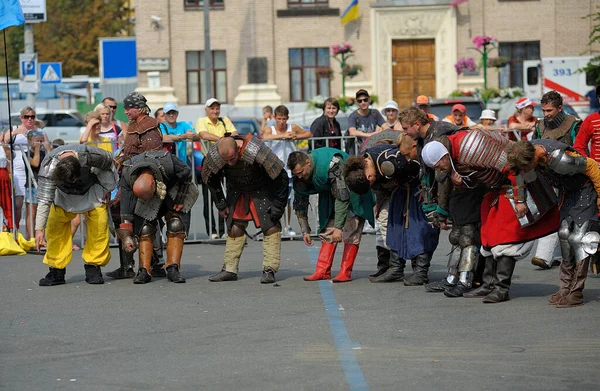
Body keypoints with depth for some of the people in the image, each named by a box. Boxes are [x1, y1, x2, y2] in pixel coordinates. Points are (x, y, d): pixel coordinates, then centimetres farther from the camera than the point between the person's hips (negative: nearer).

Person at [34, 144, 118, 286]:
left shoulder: (91, 155, -37)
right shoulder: (49, 167, -37)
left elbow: (108, 163, -12)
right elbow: (44, 199, -36)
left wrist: (107, 188, -2)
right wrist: (39, 228, -38)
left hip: (91, 190, 0)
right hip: (63, 194, 0)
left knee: (99, 225, -17)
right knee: (54, 227, -15)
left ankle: (93, 267, -5)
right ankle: (57, 270, -7)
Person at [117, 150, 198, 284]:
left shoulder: (167, 161, -41)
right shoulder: (127, 176, -32)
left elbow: (187, 173, -19)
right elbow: (126, 208, -25)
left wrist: (180, 200, -13)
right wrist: (126, 235, -28)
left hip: (174, 190, -1)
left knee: (176, 226, -16)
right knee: (145, 228, -14)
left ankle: (173, 269, -14)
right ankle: (144, 270, -12)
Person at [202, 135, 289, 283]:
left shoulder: (256, 152, -38)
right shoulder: (213, 156, -26)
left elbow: (280, 177, -26)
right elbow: (210, 179, -2)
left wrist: (278, 206, -21)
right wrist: (220, 204, 0)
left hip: (261, 190, -4)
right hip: (236, 190, 4)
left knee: (271, 227, -14)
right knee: (234, 229, 3)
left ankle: (270, 270, -13)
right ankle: (230, 270, 10)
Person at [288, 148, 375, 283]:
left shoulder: (332, 163, -38)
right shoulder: (299, 176, -15)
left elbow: (343, 197, -35)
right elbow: (300, 204, -2)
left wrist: (338, 226, -34)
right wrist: (305, 231, -5)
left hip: (352, 190, -7)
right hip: (331, 191, 7)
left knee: (350, 232, -15)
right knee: (327, 231, -2)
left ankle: (345, 272, -15)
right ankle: (323, 271, -4)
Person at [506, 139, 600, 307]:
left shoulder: (557, 159, -38)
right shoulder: (528, 149, -13)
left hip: (586, 189, -8)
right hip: (568, 191, 8)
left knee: (578, 238, -12)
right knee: (564, 234, 4)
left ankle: (576, 293, -8)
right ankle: (565, 288, 11)